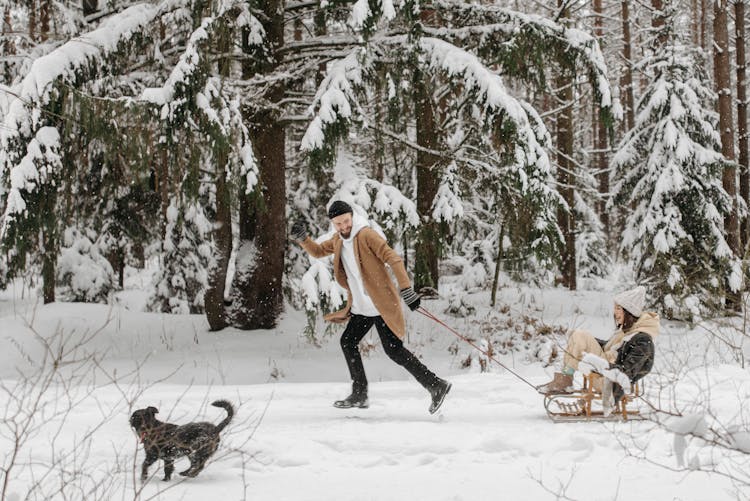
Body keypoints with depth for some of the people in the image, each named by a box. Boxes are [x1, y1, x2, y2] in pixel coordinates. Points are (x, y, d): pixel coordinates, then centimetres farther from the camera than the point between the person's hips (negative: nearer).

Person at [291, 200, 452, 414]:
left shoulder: (366, 235, -14)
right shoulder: (338, 240, 10)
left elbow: (393, 259, -19)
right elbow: (317, 251, 26)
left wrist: (406, 289, -27)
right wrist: (302, 238, 7)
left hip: (381, 305, -9)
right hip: (361, 307, 9)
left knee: (394, 350, -12)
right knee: (348, 342, 12)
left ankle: (436, 386, -9)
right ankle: (359, 396, 22)